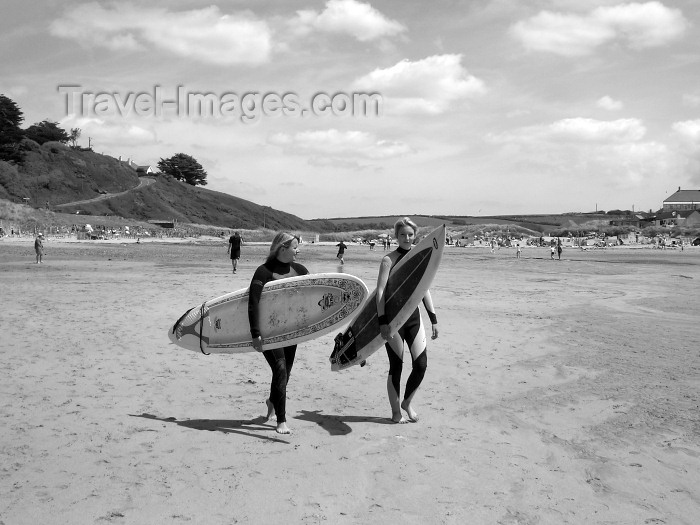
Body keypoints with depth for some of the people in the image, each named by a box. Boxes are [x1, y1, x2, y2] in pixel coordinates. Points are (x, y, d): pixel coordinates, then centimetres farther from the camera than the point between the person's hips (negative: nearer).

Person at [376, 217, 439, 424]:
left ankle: (407, 402, 26)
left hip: (414, 316, 5)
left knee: (421, 364, 1)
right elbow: (380, 291, -14)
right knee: (396, 365, 3)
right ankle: (396, 412, 18)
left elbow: (425, 290, 14)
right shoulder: (389, 259, -8)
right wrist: (382, 322, -22)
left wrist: (433, 318, 11)